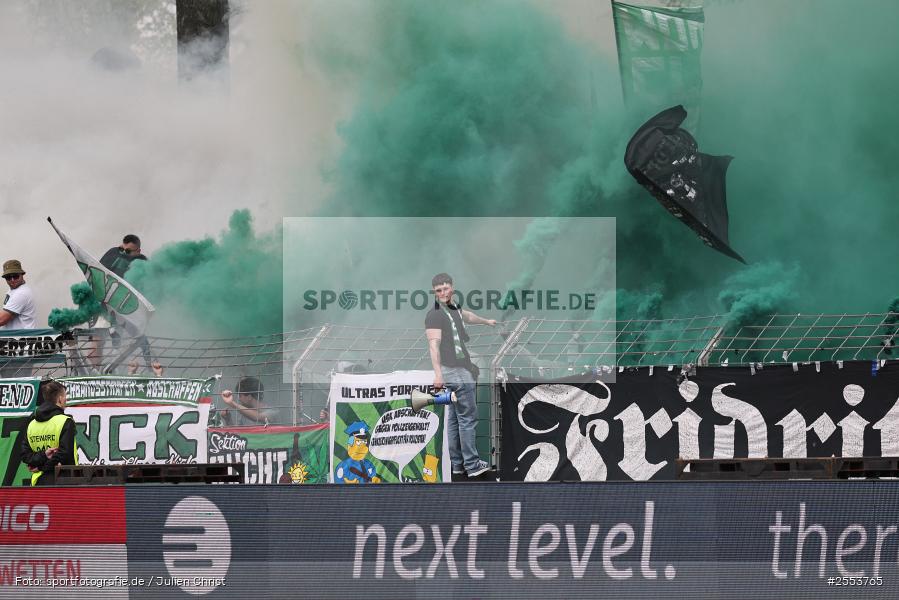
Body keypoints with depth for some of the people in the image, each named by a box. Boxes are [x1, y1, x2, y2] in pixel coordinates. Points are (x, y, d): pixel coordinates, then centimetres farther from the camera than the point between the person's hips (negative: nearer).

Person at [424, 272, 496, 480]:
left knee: (454, 420, 12)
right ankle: (472, 465, -10)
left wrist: (485, 321, 64)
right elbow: (434, 344, -21)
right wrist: (438, 373, -32)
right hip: (456, 373, -10)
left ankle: (458, 465, 16)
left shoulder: (453, 309, 19)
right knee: (467, 418, -9)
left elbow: (466, 316, 43)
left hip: (462, 369, 10)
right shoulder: (435, 314, -10)